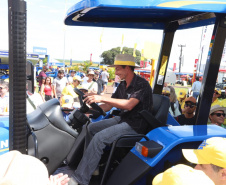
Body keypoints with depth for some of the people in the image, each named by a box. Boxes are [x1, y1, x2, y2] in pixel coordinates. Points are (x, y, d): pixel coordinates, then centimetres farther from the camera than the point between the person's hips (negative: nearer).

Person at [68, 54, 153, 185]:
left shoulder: (141, 84, -15)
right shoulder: (122, 86, 12)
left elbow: (129, 105, -30)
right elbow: (108, 106, 12)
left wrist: (102, 98, -34)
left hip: (135, 125, -9)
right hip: (122, 119, 9)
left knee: (100, 137, -24)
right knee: (91, 128, 3)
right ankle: (92, 166, 11)